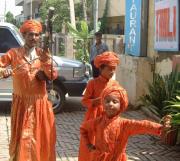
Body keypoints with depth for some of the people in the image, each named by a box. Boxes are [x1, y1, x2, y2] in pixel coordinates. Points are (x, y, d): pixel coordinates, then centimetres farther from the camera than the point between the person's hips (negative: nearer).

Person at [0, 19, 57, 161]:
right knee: (22, 138, 1)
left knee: (43, 138, 9)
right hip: (22, 103, -2)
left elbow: (53, 76, -4)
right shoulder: (14, 53, -2)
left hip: (40, 103, 2)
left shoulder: (43, 54, 5)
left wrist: (46, 61, -21)